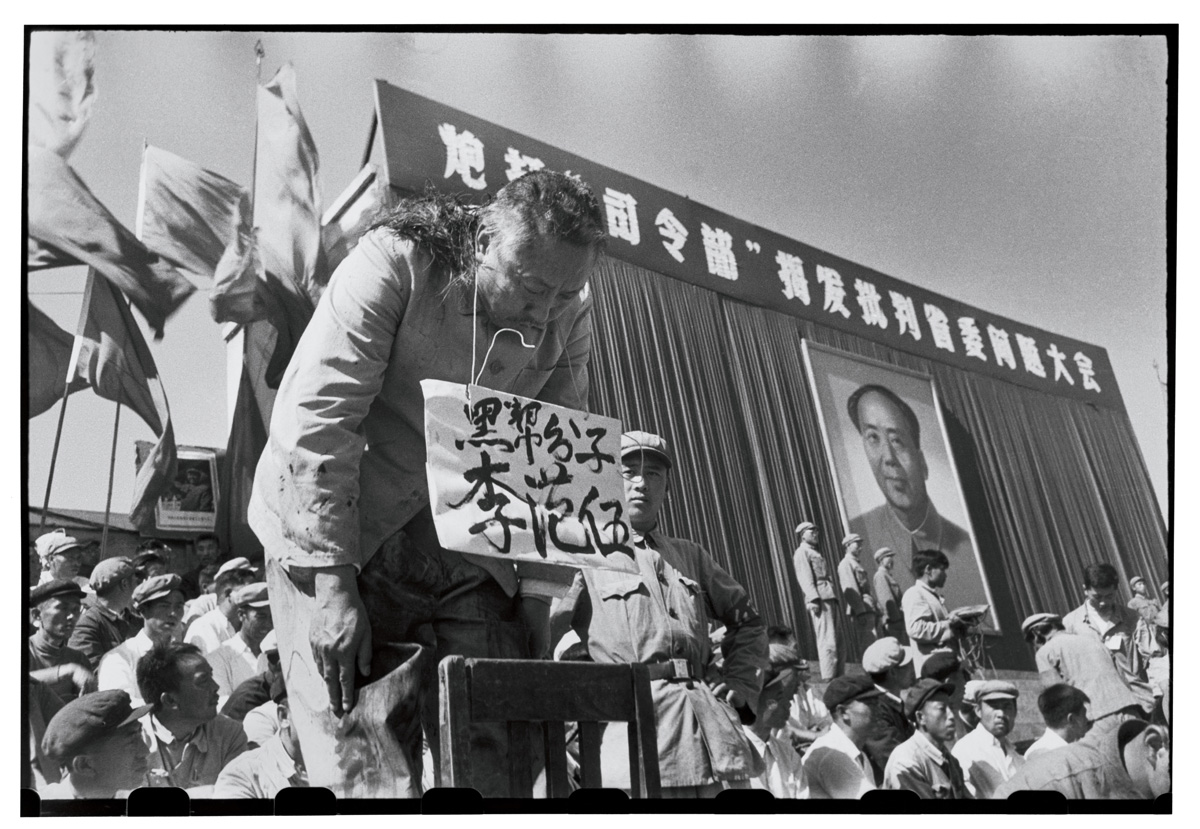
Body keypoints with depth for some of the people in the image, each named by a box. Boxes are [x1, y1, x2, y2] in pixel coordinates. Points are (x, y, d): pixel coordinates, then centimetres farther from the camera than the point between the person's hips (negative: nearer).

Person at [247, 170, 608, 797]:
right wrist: (332, 583, -22)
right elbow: (313, 421, -20)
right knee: (364, 770, -8)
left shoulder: (569, 315, -2)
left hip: (471, 556, 4)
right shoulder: (394, 263, -16)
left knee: (495, 764, -2)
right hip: (337, 540, -3)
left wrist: (548, 599, -5)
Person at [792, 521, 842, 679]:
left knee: (835, 641, 7)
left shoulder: (816, 553, 29)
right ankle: (828, 680, -18)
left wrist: (834, 599, 17)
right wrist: (813, 598, -21)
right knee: (827, 642, -15)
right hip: (819, 599, -9)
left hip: (829, 598, 9)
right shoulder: (801, 552, 2)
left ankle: (838, 677, 10)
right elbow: (805, 577, -10)